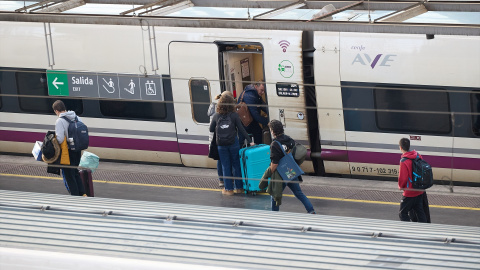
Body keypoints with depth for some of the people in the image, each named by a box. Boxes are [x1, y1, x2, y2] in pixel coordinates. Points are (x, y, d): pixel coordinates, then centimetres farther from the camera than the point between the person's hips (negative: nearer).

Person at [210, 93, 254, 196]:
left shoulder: (216, 116, -4)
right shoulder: (234, 115, -8)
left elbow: (211, 130, 5)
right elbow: (241, 129, -7)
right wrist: (250, 141, -1)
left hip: (221, 145, 1)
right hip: (233, 144, -1)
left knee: (225, 166, 8)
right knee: (236, 165, 11)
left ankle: (229, 189, 10)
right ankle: (239, 187, 15)